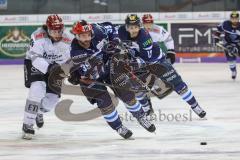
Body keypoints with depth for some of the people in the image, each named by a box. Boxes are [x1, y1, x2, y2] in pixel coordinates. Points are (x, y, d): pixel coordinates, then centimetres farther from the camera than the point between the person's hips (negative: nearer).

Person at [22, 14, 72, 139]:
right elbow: (35, 57, -35)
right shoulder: (38, 36, -29)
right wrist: (48, 67, -48)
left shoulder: (67, 40, -16)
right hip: (34, 64, -5)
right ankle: (27, 124, -21)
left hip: (54, 66, 5)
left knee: (53, 97, 1)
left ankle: (39, 112, 39)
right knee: (37, 89, -28)